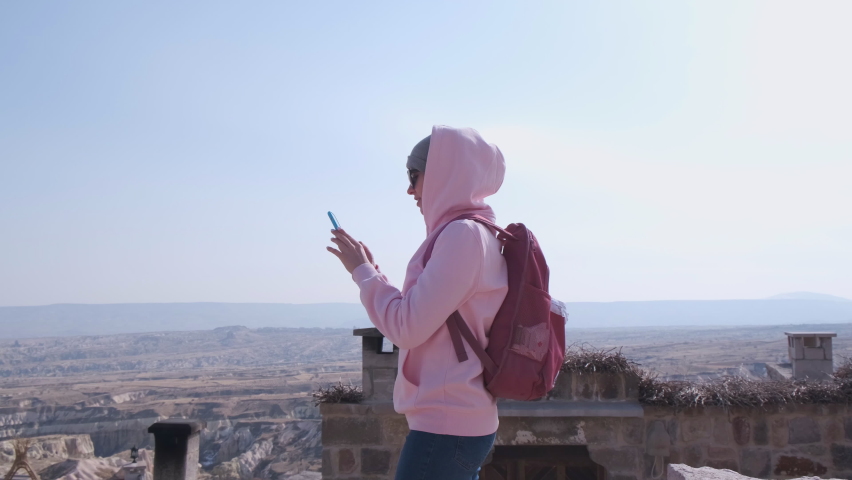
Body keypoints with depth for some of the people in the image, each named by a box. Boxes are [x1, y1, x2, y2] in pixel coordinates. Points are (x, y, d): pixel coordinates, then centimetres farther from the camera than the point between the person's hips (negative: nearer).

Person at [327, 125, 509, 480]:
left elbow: (409, 327, -19)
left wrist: (363, 273, -5)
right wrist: (370, 271, 12)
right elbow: (429, 320, 16)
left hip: (446, 423, -10)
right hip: (459, 417, 10)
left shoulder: (464, 233, -16)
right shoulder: (477, 233, 14)